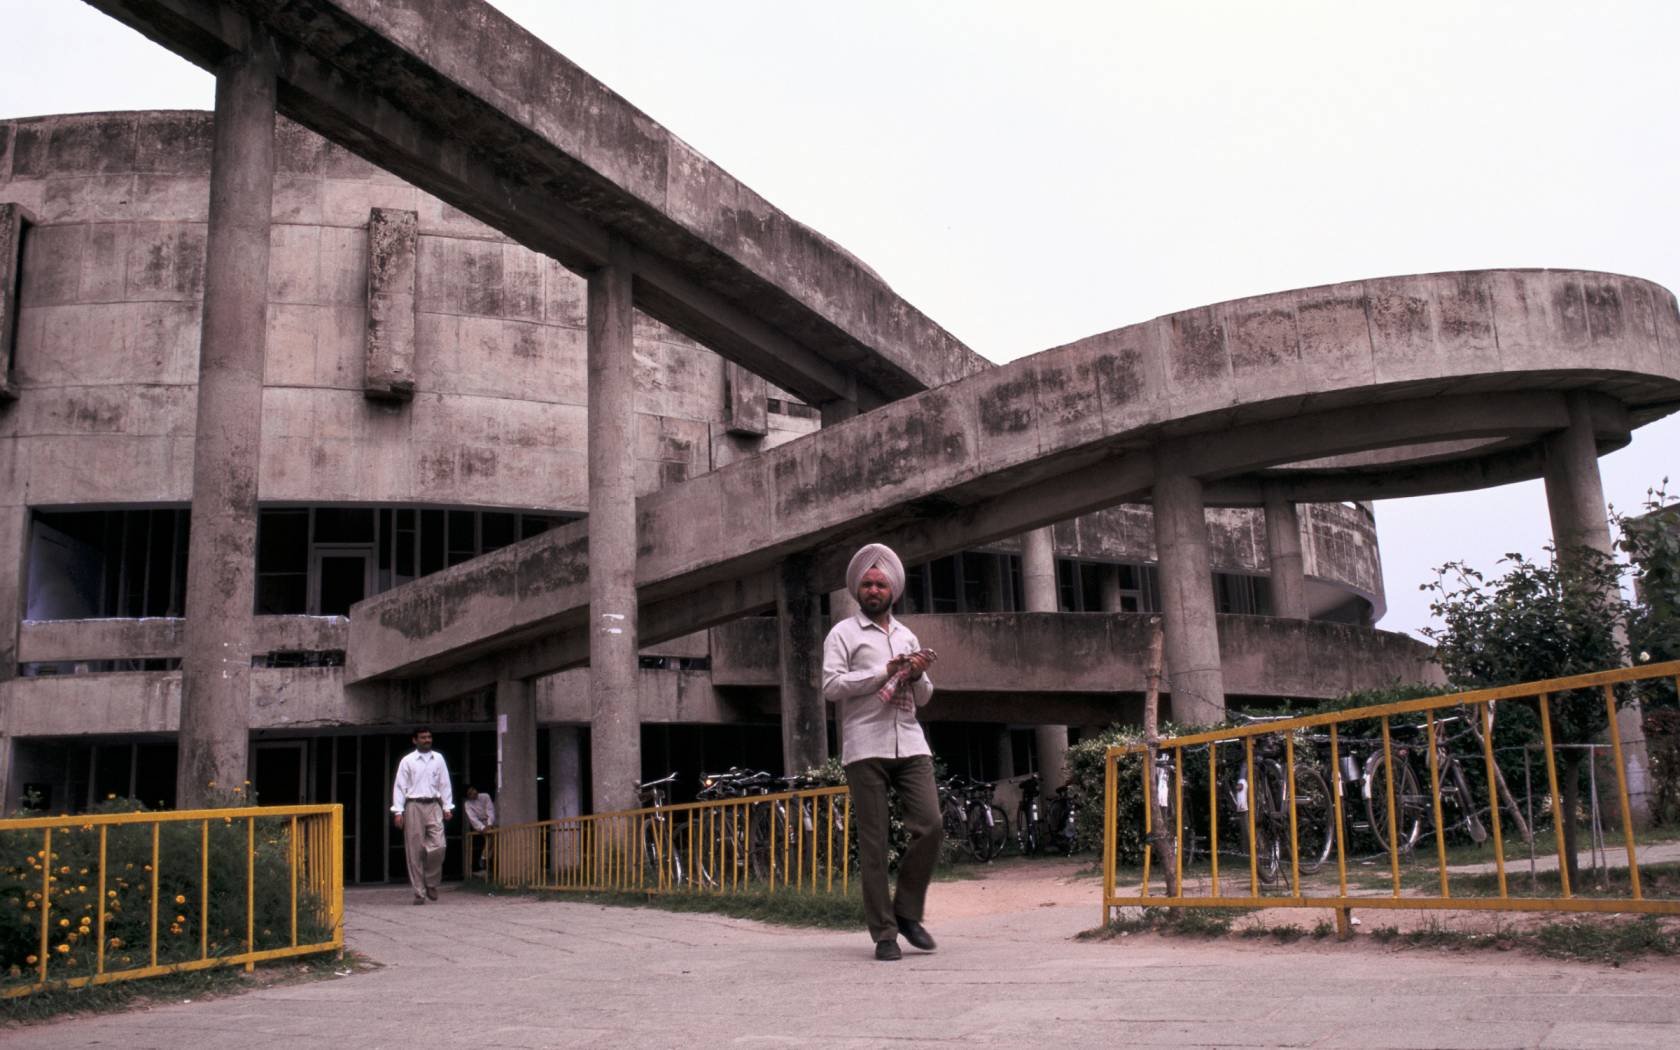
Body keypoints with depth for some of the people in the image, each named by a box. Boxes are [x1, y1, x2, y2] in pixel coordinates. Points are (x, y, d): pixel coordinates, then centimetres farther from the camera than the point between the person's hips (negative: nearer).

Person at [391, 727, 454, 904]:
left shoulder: (438, 759, 12)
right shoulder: (407, 761, 4)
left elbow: (444, 784, 13)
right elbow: (400, 787, 1)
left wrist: (447, 807, 7)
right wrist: (398, 811, -6)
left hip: (433, 806, 2)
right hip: (414, 806, -2)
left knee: (438, 846, -11)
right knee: (415, 851, -1)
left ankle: (431, 883, 11)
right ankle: (419, 892, 5)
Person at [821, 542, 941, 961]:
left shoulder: (907, 636, 23)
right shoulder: (843, 633, 7)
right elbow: (831, 686, -7)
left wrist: (918, 676, 1)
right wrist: (886, 671, -11)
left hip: (910, 743, 4)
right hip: (865, 748, -4)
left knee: (930, 825, -8)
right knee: (873, 842, -3)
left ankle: (907, 910, 10)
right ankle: (884, 933, 3)